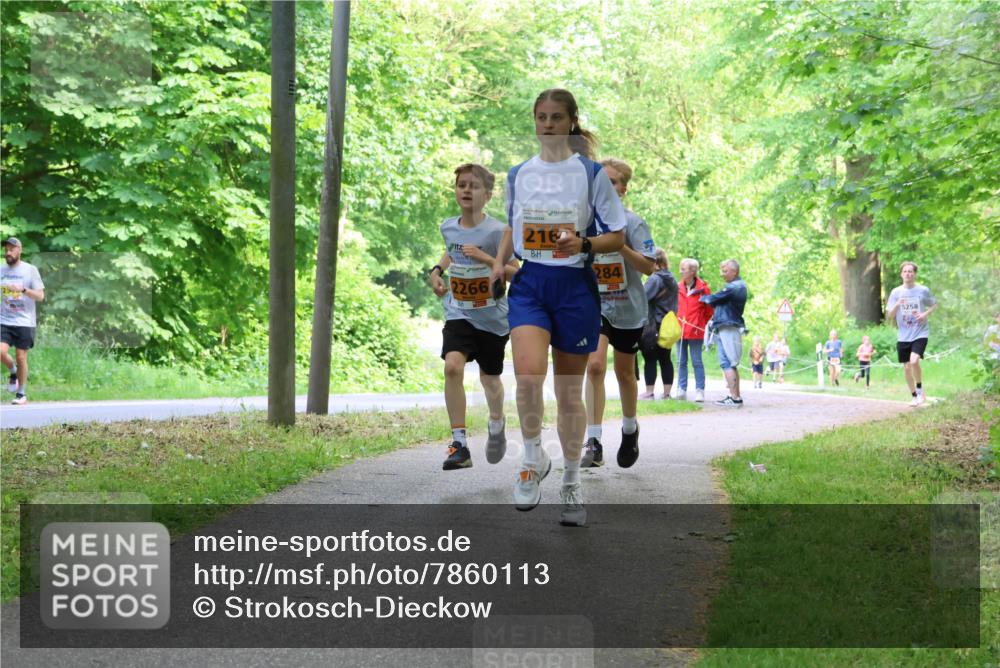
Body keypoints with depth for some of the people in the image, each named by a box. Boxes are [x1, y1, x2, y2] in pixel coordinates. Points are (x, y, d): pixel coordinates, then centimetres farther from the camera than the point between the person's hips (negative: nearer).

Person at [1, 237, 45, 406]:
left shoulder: (30, 270, -2)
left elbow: (40, 296, -6)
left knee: (21, 357, 0)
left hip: (24, 322, -3)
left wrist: (23, 289, -21)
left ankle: (22, 394, 14)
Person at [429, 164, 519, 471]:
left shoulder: (497, 231, -15)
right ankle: (459, 444, -21)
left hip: (493, 318, -2)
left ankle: (496, 424, 49)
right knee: (452, 366, -23)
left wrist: (484, 258, -27)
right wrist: (437, 270, 7)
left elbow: (517, 273, -16)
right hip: (459, 314, 2)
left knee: (489, 377, 15)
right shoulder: (448, 227, 0)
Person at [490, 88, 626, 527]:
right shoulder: (518, 174, 10)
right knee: (528, 372, -22)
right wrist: (500, 261, 6)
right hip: (528, 282, 2)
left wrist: (582, 243, -18)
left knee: (569, 390, 6)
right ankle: (533, 459, 1)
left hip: (574, 285, -1)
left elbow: (616, 236, 1)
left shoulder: (591, 173, 0)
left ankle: (571, 482, 21)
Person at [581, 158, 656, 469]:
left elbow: (649, 267, -13)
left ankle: (630, 429, 39)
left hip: (628, 308, -1)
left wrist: (619, 245, -24)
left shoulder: (632, 222, -9)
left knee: (624, 373, 13)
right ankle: (593, 442, -19)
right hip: (593, 305, 1)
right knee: (595, 365, -18)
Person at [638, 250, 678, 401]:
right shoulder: (672, 280, 13)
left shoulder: (654, 279, -14)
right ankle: (667, 392, 10)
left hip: (653, 325, -8)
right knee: (665, 358, 9)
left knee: (650, 359, -2)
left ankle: (649, 392, -2)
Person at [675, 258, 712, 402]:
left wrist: (703, 324, 4)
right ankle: (681, 390, 12)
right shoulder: (679, 288, 8)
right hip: (680, 330, 5)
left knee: (697, 362, 0)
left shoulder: (702, 288, -6)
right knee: (681, 362, 8)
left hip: (695, 331, -5)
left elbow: (709, 310, 2)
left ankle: (700, 390, 3)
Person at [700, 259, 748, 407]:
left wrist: (703, 298, 9)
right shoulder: (740, 286, 20)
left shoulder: (733, 287, -13)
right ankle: (736, 396, 15)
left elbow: (713, 299, -10)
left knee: (726, 363, -12)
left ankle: (734, 397, -16)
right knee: (732, 364, 12)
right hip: (732, 328, 10)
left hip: (727, 329, -10)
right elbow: (721, 301, 16)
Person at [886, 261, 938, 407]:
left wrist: (925, 314, -8)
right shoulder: (896, 292, 2)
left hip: (920, 333, -3)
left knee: (914, 361, -23)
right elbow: (889, 316, 1)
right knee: (907, 367, 6)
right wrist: (897, 306, -19)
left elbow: (934, 305, 12)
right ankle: (914, 397, 23)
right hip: (903, 336, 3)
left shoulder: (923, 290, -3)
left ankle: (920, 390, -2)